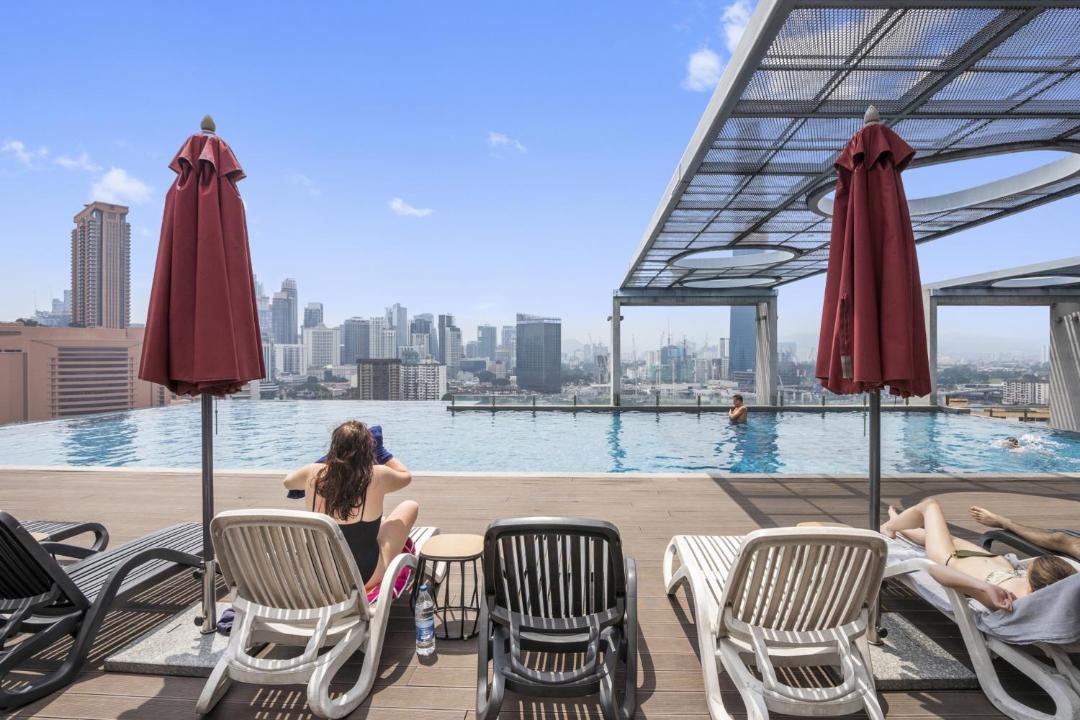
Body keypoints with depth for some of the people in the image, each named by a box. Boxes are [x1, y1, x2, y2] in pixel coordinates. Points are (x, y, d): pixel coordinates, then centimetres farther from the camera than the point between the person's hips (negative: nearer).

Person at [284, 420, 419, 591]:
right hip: (365, 578, -4)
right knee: (410, 506, 14)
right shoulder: (376, 476, -22)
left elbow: (288, 481, 10)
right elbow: (406, 476, 2)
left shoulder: (314, 474, -15)